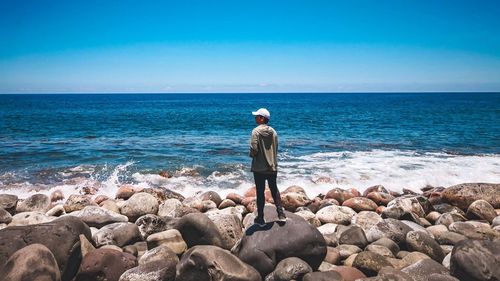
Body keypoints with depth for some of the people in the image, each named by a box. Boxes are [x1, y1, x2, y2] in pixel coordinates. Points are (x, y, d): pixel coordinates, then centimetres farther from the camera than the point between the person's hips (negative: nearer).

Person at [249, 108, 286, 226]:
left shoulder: (256, 131, -14)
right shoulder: (273, 131, 3)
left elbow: (254, 149, -19)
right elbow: (276, 148, 8)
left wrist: (252, 155, 2)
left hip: (259, 168, -5)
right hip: (272, 167, 5)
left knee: (260, 192, 5)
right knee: (274, 189, 19)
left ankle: (260, 218, 13)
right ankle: (281, 214, 17)